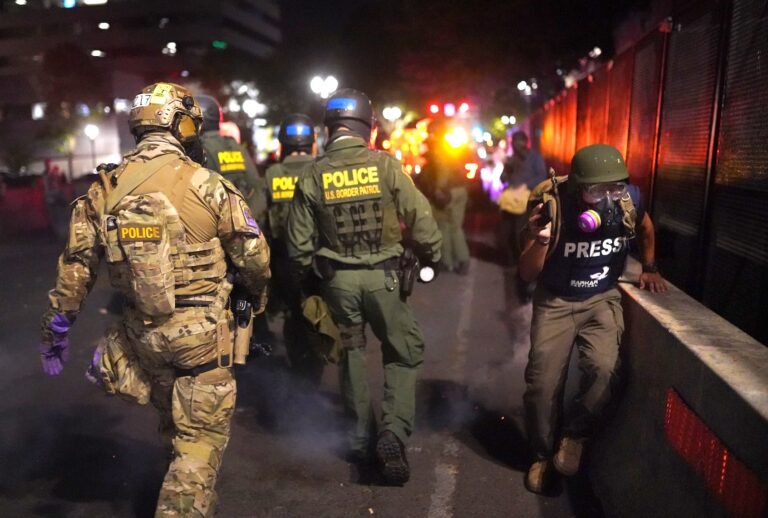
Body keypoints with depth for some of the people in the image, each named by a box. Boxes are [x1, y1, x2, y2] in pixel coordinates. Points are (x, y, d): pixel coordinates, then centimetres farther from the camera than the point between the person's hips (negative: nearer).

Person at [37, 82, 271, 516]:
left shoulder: (105, 189, 0)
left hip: (141, 331, 6)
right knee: (202, 434, 9)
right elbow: (254, 256, -7)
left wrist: (56, 330, 14)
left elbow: (76, 266, 4)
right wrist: (259, 296, 13)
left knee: (173, 421, 28)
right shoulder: (207, 185, -13)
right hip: (201, 331, -5)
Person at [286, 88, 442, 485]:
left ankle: (361, 438, 28)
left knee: (352, 354, 17)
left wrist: (307, 274, 19)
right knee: (405, 352, 13)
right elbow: (420, 218, -8)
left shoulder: (313, 176, -2)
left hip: (338, 278, 2)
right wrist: (431, 256, 9)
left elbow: (299, 242, 1)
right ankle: (393, 433, -1)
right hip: (382, 275, -2)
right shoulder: (386, 165, -8)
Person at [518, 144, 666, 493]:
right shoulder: (551, 204, -24)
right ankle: (544, 454, 24)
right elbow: (527, 275, -20)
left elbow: (644, 226, 13)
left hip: (603, 299, 1)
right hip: (555, 302, -1)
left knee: (602, 366, -23)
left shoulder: (628, 198, -16)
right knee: (543, 382, -2)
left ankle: (576, 435, 4)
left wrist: (649, 268, 11)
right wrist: (540, 239, -38)